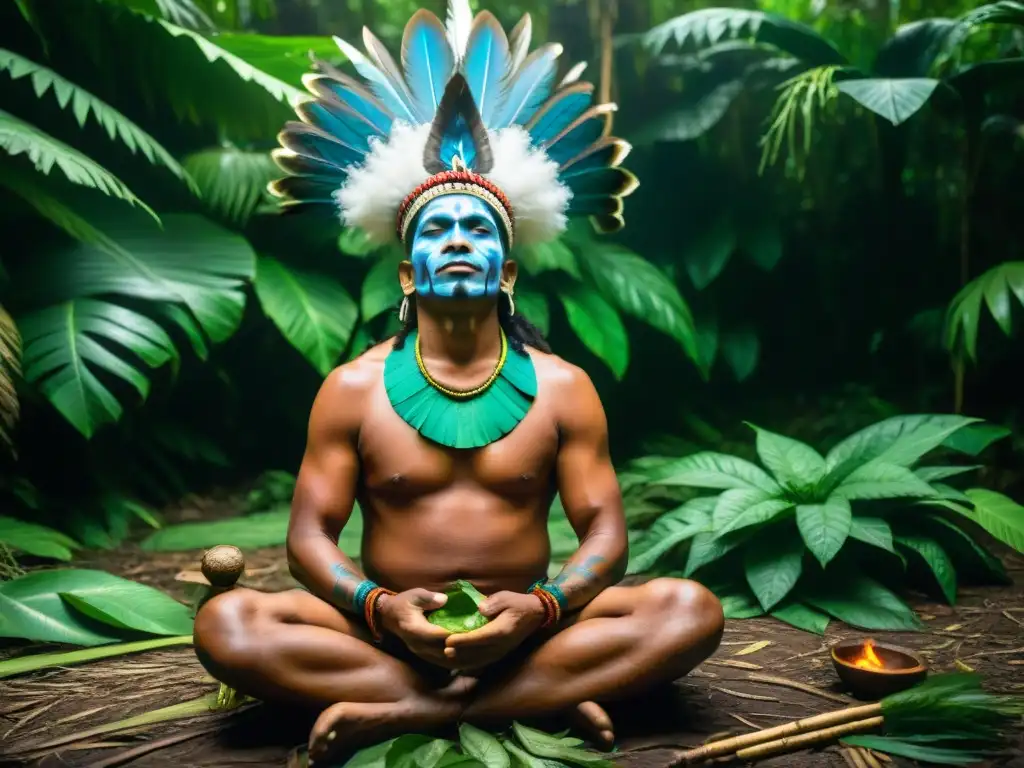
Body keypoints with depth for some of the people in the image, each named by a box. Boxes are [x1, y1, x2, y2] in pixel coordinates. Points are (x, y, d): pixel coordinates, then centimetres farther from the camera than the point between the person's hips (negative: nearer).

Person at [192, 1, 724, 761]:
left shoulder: (562, 386, 1)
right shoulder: (353, 388, 1)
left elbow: (606, 532, -1)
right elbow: (310, 534, 0)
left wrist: (539, 610, -22)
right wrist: (377, 607, -21)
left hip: (523, 629, 1)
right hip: (388, 630, 0)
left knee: (692, 611, -22)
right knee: (226, 626, -24)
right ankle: (539, 695, -25)